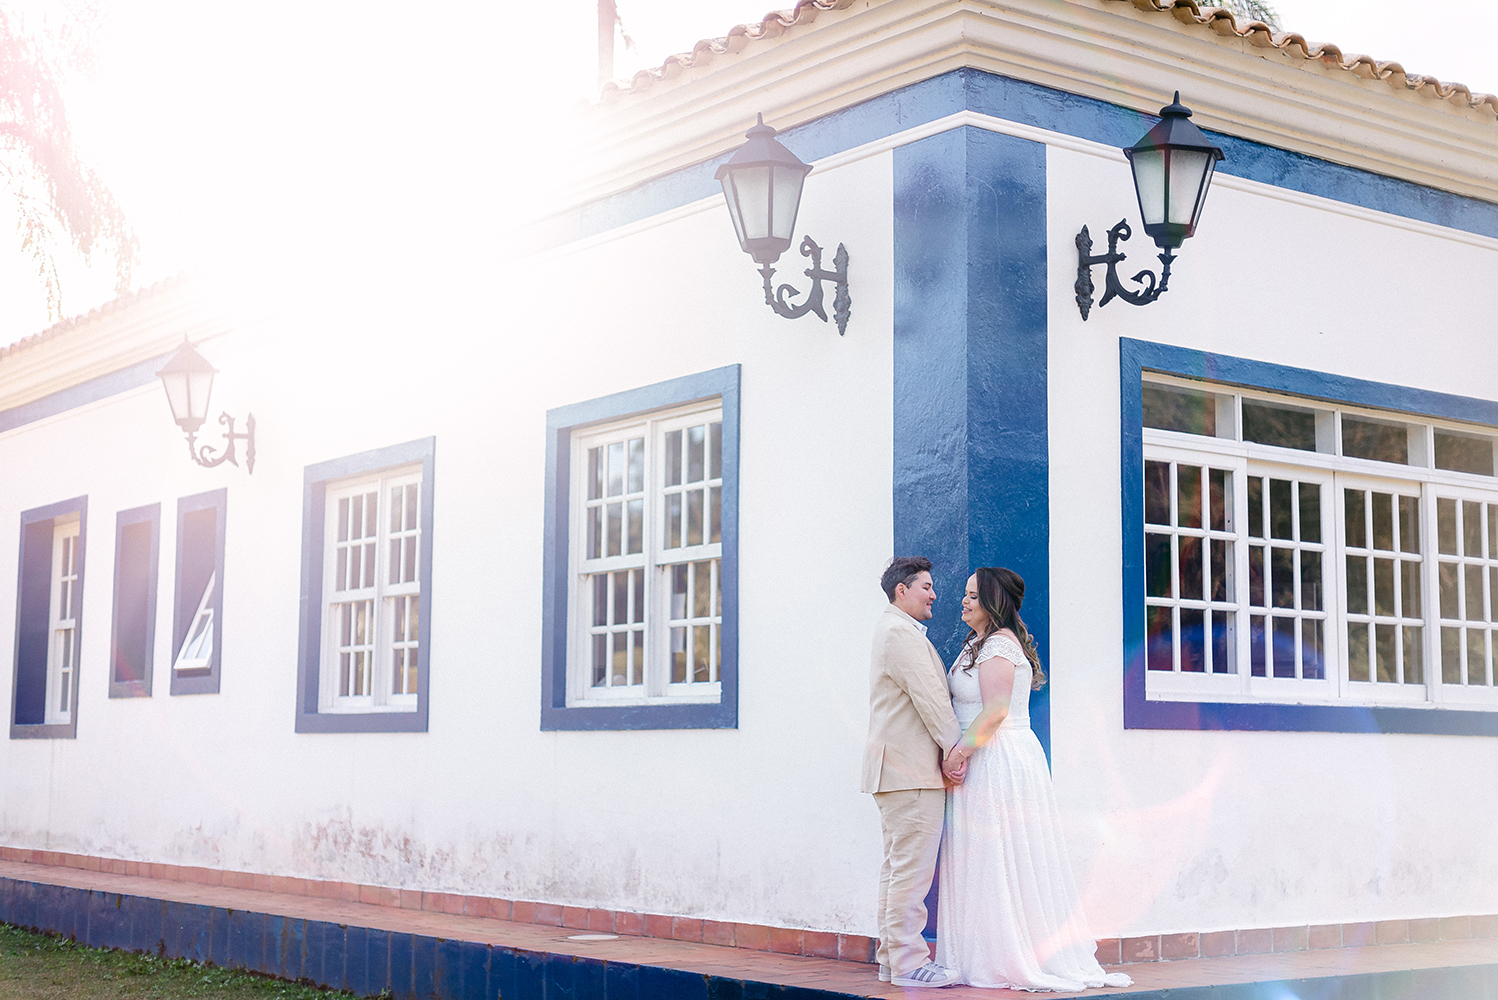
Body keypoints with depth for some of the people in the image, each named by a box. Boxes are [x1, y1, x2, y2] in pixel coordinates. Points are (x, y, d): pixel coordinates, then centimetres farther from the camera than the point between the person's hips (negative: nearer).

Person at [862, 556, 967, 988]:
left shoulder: (893, 630, 23)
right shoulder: (901, 634, -12)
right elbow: (931, 699, -16)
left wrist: (949, 749, 14)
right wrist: (956, 750, -9)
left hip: (896, 769, 11)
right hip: (911, 771, -11)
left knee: (897, 866, 11)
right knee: (912, 867, -9)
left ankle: (892, 958, 15)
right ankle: (908, 962, -8)